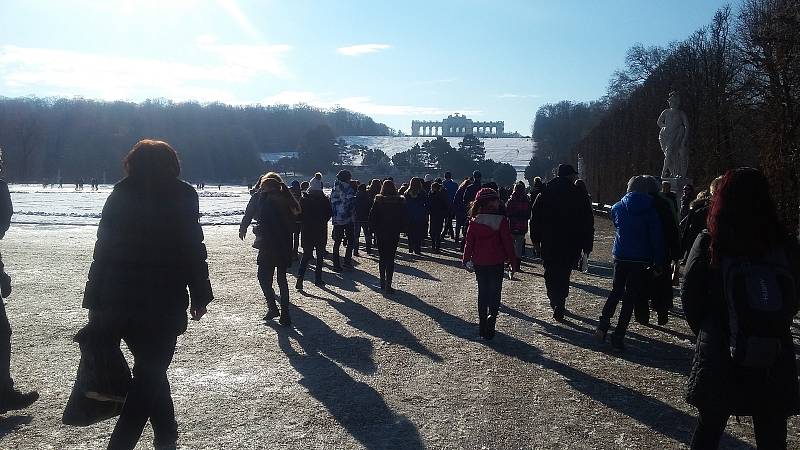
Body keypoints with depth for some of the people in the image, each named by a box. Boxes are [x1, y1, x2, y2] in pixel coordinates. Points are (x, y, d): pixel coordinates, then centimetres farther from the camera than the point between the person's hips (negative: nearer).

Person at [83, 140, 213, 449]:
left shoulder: (119, 195, 5)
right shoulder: (181, 196, -5)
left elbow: (103, 249, 5)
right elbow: (193, 250, -7)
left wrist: (94, 302, 9)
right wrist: (200, 296, 1)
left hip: (116, 303, 5)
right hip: (163, 304, -5)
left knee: (150, 368, 20)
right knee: (149, 373, 4)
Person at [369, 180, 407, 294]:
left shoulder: (378, 201, -6)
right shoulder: (400, 201, -5)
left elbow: (372, 217, -6)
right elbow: (405, 218, -2)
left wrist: (374, 229, 5)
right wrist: (399, 229, 9)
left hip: (380, 234, 1)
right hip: (394, 234, 0)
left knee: (382, 258, 15)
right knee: (390, 259, 0)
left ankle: (382, 282, 22)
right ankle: (388, 285, -6)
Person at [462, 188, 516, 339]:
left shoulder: (474, 221, -2)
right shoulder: (501, 220, -10)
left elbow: (469, 242, 2)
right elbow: (507, 242, -7)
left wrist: (466, 259, 12)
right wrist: (512, 260, 2)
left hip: (479, 263, 3)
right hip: (496, 263, -3)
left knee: (482, 292, 15)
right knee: (495, 292, 6)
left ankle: (482, 325, 19)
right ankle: (491, 317, -18)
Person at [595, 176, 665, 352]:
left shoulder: (618, 207, 0)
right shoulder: (650, 210, -7)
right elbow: (657, 237, -8)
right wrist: (659, 262, -3)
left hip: (620, 256, 2)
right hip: (641, 259, -2)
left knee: (616, 291, 19)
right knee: (631, 297, 4)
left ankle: (603, 326, 3)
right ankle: (618, 338, 2)